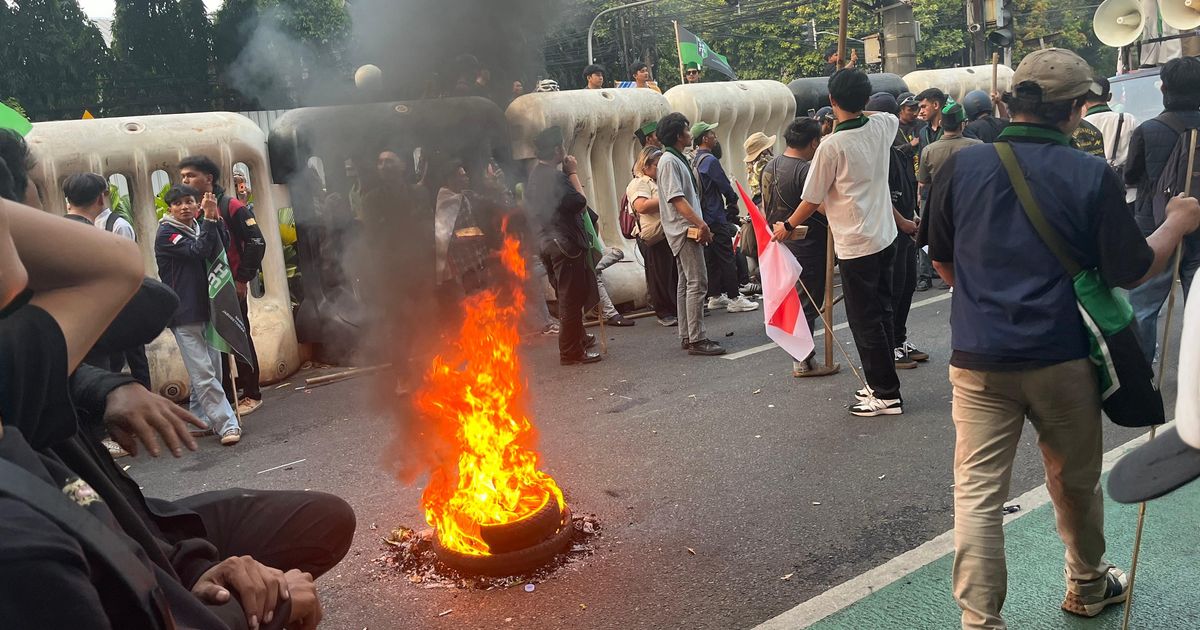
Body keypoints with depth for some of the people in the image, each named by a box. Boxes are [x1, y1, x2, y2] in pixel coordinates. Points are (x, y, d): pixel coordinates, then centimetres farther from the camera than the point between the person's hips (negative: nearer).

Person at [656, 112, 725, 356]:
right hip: (684, 230, -11)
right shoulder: (669, 161, -14)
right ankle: (696, 340, -11)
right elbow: (676, 199, -22)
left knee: (686, 283, 12)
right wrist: (700, 224, -26)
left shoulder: (677, 159, 18)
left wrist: (700, 225, 18)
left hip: (688, 230, 11)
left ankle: (687, 337, 17)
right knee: (697, 283, -12)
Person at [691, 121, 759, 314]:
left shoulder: (694, 161, 12)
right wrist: (733, 203, 8)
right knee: (727, 259, -5)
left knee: (711, 258, 13)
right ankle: (734, 298, -4)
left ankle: (715, 296, 18)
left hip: (703, 217, 9)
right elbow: (726, 187, -12)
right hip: (716, 217, -9)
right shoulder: (710, 160, -15)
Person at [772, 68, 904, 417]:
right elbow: (896, 117, 30)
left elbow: (812, 199, -8)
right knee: (880, 313, 16)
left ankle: (886, 394, 6)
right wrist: (860, 110, 31)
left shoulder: (832, 146, -17)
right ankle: (882, 384, 25)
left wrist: (787, 227, 8)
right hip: (885, 237, 8)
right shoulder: (882, 127, 1)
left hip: (855, 245, -8)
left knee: (865, 321, 1)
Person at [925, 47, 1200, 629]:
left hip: (979, 357, 0)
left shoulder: (962, 166, -3)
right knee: (1076, 482, 20)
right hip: (1062, 357, 0)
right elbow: (1132, 271, -3)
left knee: (977, 493, 3)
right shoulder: (1093, 177, -9)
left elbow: (941, 261, 9)